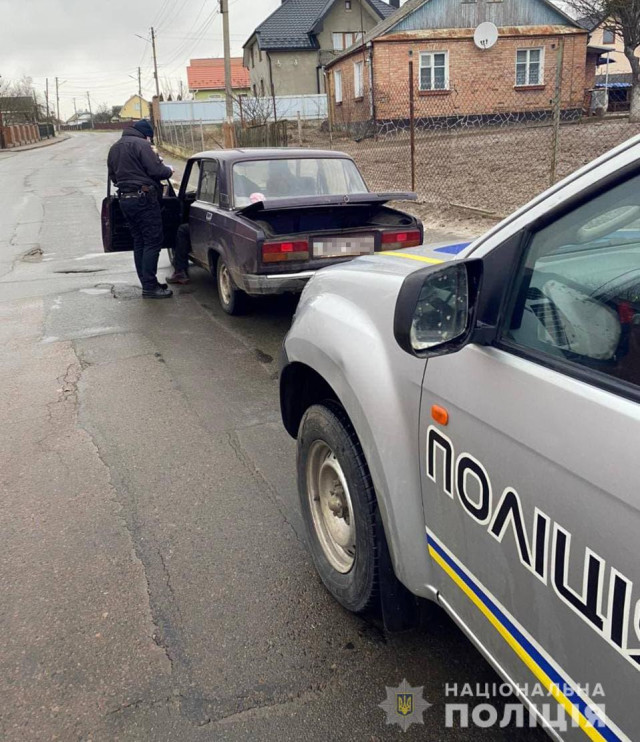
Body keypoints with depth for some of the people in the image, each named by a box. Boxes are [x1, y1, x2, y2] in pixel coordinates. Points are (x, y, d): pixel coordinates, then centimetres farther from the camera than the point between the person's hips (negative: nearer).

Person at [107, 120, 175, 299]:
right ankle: (150, 287, -9)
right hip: (143, 198, -9)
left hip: (124, 199, 9)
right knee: (153, 241, -6)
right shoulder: (141, 144, -8)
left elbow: (113, 176, 24)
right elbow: (156, 170, -14)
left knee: (139, 242, 12)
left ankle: (147, 283, 16)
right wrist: (169, 170, 4)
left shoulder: (114, 148, 18)